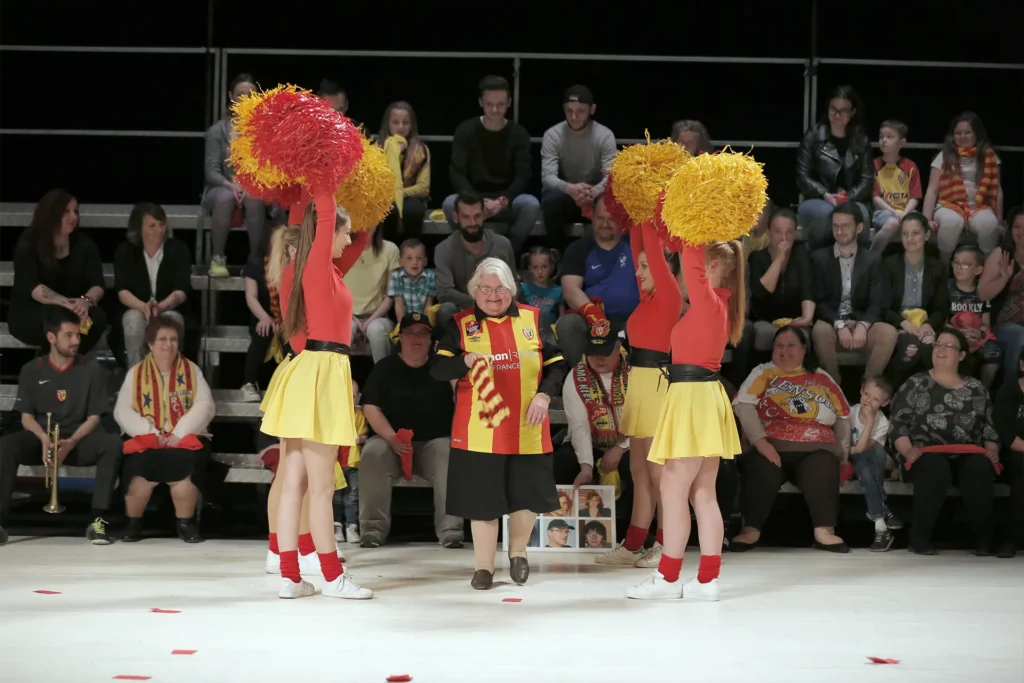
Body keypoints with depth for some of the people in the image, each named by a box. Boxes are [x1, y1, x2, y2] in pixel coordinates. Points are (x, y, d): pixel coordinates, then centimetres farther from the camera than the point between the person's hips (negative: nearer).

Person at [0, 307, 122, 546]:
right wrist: (44, 438, -19)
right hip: (41, 438, 0)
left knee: (112, 443, -32)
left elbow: (94, 417, 1)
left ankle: (98, 520, -31)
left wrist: (71, 442, -19)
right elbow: (26, 416, 3)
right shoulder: (32, 370, 5)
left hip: (78, 440, 0)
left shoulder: (91, 369, 3)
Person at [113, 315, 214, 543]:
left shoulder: (191, 370, 8)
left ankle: (186, 523, -12)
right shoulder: (136, 372, 9)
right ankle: (133, 523, -9)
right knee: (141, 464, -32)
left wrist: (179, 434, -17)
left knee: (182, 462, -33)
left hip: (185, 439, 0)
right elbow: (122, 411, 0)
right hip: (147, 440, 0)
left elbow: (205, 406, -3)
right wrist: (151, 434, -15)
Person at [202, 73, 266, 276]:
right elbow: (211, 170, -4)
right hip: (223, 188, 0)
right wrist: (231, 185, -24)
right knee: (226, 197, -37)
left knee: (254, 199, -37)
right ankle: (218, 258, -22)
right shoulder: (217, 130, 1)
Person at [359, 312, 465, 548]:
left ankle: (450, 530, -29)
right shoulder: (385, 368, 7)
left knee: (451, 457, -32)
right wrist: (391, 437, -16)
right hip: (391, 440, 0)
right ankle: (373, 529, -27)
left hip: (435, 441, 0)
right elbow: (370, 407, -2)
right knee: (372, 454, -31)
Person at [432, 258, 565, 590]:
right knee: (482, 497, 2)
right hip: (479, 431, -2)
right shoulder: (460, 324, 3)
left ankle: (518, 552, 33)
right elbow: (437, 369, -5)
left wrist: (544, 395, -8)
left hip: (527, 429, 2)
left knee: (527, 493, 8)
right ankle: (484, 567, 15)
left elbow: (556, 364, 9)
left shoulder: (532, 319, 8)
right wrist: (466, 360, -24)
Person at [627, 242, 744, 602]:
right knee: (703, 493, 8)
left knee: (673, 489, -3)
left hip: (693, 398, -10)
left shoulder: (708, 300, -13)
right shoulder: (719, 301, 11)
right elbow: (695, 263, 22)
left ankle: (668, 577, 3)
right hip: (705, 396, 10)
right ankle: (707, 579, 8)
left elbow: (690, 260, -15)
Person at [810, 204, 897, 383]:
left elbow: (877, 304, 1)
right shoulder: (819, 258, 7)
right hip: (831, 324, -1)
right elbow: (818, 301, -2)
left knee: (889, 332, -29)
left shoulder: (872, 261, 11)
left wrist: (862, 326, -20)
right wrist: (840, 325, -19)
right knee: (820, 330, -36)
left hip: (862, 324, 1)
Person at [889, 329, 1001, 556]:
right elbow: (898, 424, 4)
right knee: (935, 468, -38)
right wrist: (908, 451, -13)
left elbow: (990, 427, 17)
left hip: (967, 456, 2)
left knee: (980, 468, -34)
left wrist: (992, 449, -3)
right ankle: (919, 538, -30)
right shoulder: (915, 385, 11)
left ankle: (983, 539, -24)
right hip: (927, 455, -2)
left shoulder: (976, 389, 19)